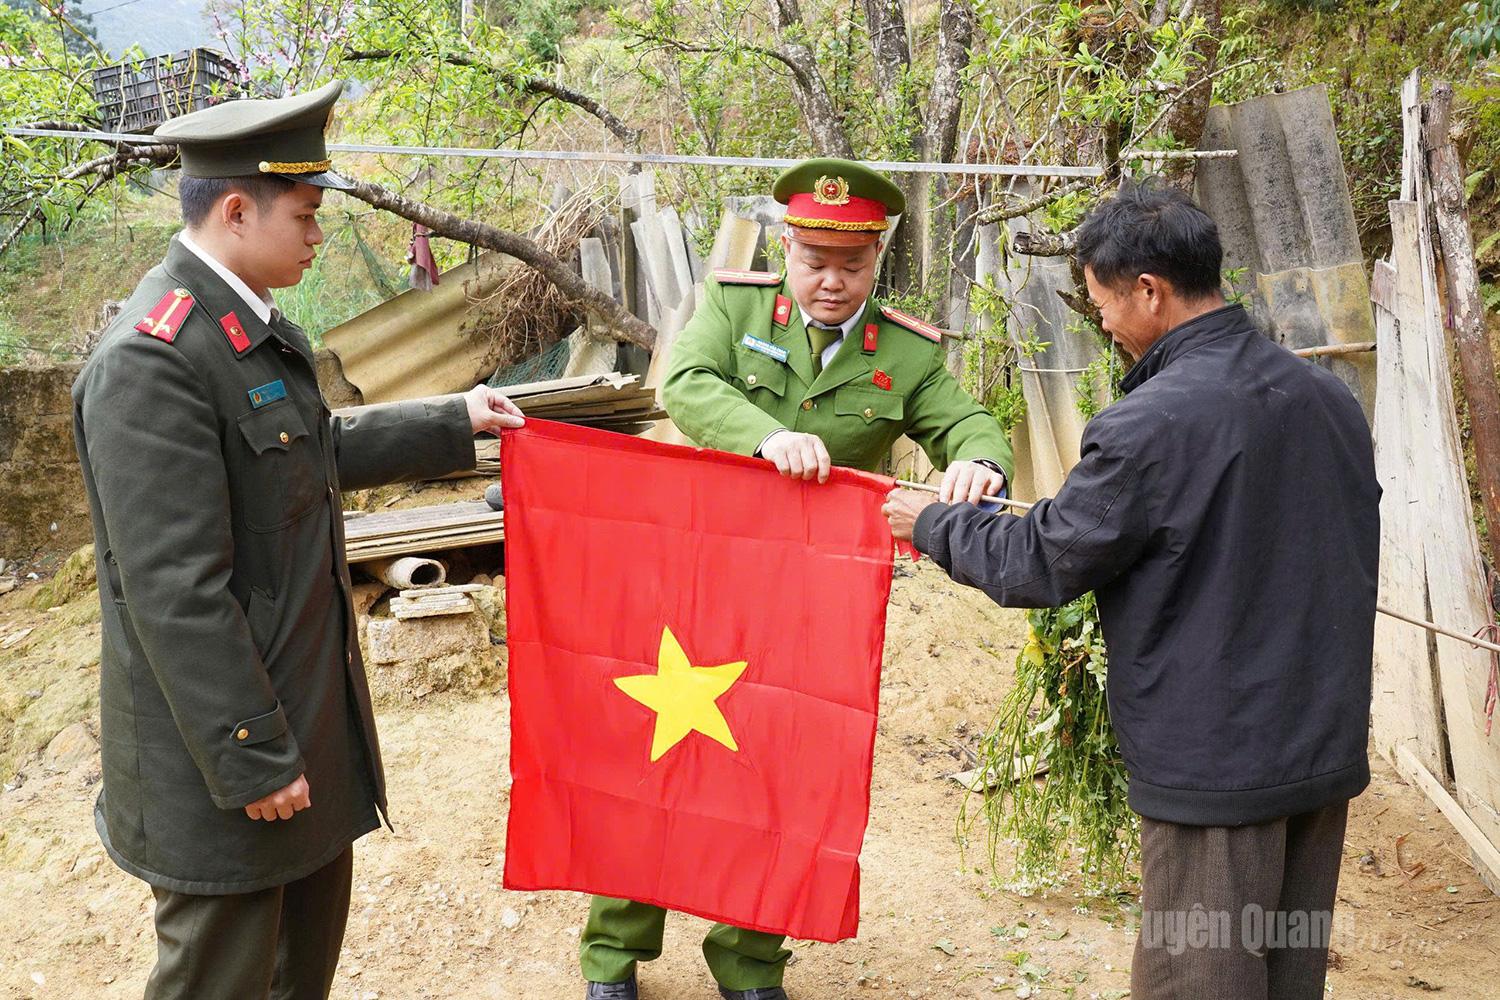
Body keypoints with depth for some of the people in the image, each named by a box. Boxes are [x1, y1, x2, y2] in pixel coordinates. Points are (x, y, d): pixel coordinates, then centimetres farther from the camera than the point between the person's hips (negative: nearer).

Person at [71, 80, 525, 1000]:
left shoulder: (257, 325, 7)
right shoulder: (150, 360, -25)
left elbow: (320, 455, 24)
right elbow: (175, 590, -26)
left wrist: (453, 423, 21)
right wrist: (250, 759, -21)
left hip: (309, 697, 9)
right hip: (224, 735, -9)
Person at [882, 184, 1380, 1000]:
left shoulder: (1150, 424, -20)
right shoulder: (1327, 397, 3)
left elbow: (1042, 563, -10)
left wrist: (931, 525, 6)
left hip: (1214, 763, -7)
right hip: (1329, 748, 8)